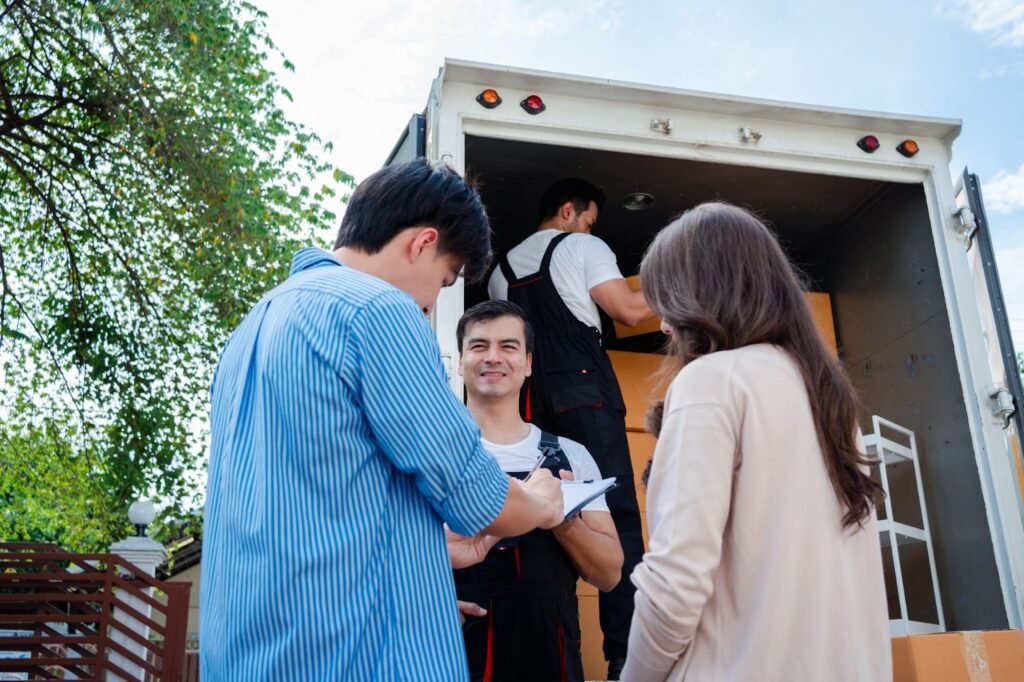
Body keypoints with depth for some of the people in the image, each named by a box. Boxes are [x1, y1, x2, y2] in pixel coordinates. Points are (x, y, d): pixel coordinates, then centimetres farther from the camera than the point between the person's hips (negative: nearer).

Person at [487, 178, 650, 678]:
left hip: (528, 406, 6)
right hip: (584, 393, -6)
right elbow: (630, 310, -2)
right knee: (616, 518, -7)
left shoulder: (502, 267, 22)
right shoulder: (581, 246, 5)